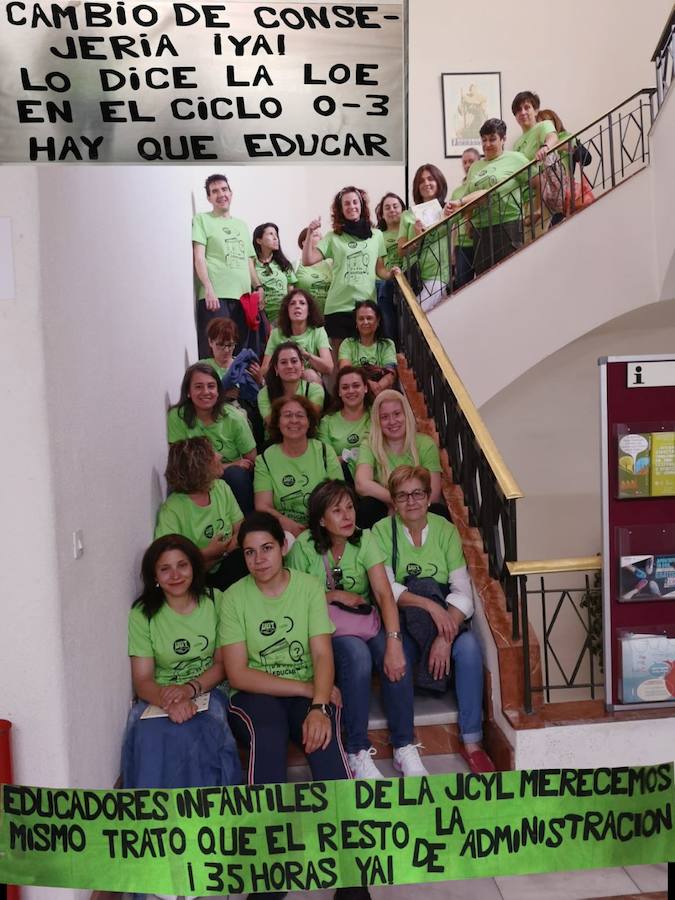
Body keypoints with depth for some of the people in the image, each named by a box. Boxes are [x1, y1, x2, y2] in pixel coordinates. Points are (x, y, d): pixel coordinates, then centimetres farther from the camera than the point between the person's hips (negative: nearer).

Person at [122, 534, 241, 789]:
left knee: (187, 736, -33)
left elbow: (224, 663, 3)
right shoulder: (143, 614, 2)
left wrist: (191, 688, -16)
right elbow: (142, 680, -3)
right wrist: (169, 701, -25)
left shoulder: (214, 602, 4)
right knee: (151, 741, -33)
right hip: (158, 697, 0)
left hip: (208, 693, 0)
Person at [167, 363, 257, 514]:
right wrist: (228, 466, -15)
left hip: (235, 479, 1)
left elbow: (252, 461, -3)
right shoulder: (177, 417, -12)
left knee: (235, 475, -31)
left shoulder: (234, 417, -11)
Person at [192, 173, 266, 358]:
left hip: (243, 296, 6)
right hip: (216, 296, -5)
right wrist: (208, 288, -16)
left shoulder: (242, 225, 24)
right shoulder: (202, 219, 7)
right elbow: (199, 258, -3)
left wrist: (258, 287, 10)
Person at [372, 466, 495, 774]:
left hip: (444, 618, 2)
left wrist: (445, 636, -24)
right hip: (400, 620, -1)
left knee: (468, 646, -29)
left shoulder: (445, 530, 2)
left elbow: (462, 590, -7)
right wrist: (429, 605, -31)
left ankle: (472, 742, -17)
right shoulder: (383, 531, -2)